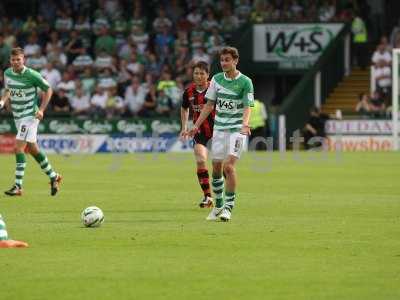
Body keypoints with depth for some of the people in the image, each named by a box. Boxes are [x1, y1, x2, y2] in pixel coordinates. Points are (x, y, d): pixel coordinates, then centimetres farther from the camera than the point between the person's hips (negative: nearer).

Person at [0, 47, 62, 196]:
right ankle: (53, 177, 29)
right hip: (17, 116, 7)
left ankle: (18, 186, -14)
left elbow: (48, 89, -5)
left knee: (19, 147, -15)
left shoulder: (32, 75, -16)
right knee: (32, 149, 13)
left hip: (30, 115, -7)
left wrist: (41, 110, -12)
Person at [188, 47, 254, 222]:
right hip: (219, 129, 5)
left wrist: (245, 124, -31)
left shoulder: (245, 82, -7)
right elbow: (209, 104, 12)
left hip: (237, 130, -5)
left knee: (229, 166, -17)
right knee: (216, 168, 7)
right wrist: (196, 126, 9)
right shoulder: (216, 79, 6)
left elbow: (247, 107, -12)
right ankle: (218, 205, 23)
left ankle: (228, 207, -9)